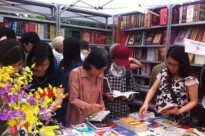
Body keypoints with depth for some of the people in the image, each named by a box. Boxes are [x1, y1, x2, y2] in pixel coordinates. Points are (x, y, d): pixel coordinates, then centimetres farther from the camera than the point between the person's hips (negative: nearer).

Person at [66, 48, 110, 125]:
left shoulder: (100, 75, 0)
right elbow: (73, 99, -16)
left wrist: (103, 111, -6)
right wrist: (89, 106, -28)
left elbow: (99, 97, 9)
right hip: (78, 119, -4)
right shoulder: (75, 73, -16)